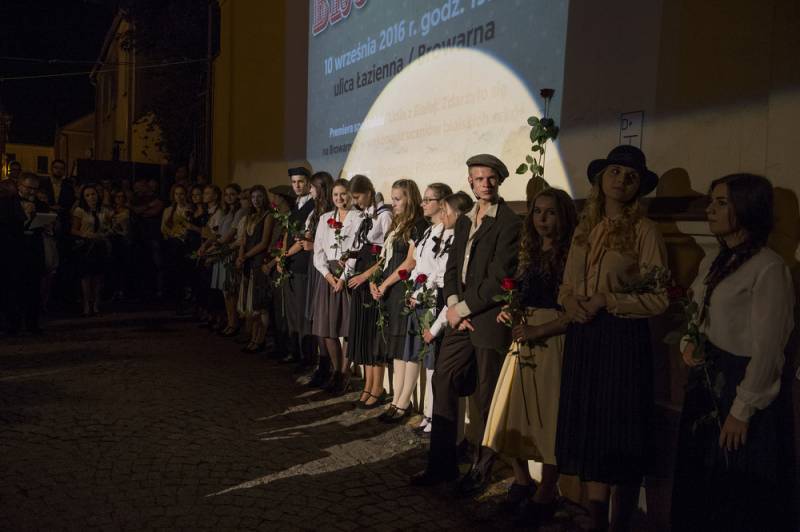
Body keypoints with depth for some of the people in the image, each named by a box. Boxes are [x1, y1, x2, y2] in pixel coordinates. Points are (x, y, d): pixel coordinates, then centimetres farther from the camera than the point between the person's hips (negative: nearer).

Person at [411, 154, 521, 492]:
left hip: (489, 318, -7)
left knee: (486, 397, 3)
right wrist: (452, 304, -3)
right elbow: (452, 267, 13)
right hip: (461, 316, 7)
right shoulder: (464, 221, 15)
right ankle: (442, 463, 16)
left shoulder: (509, 223, -9)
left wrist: (464, 308, -10)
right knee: (443, 382, 5)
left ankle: (481, 470, 19)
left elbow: (499, 277, -14)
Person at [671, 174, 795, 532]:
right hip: (705, 384, 8)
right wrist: (690, 343, -1)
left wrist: (742, 410, -16)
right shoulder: (711, 263, 8)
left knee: (739, 497, 9)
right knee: (699, 489, 18)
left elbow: (766, 348, -18)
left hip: (741, 386, -7)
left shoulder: (768, 268, -17)